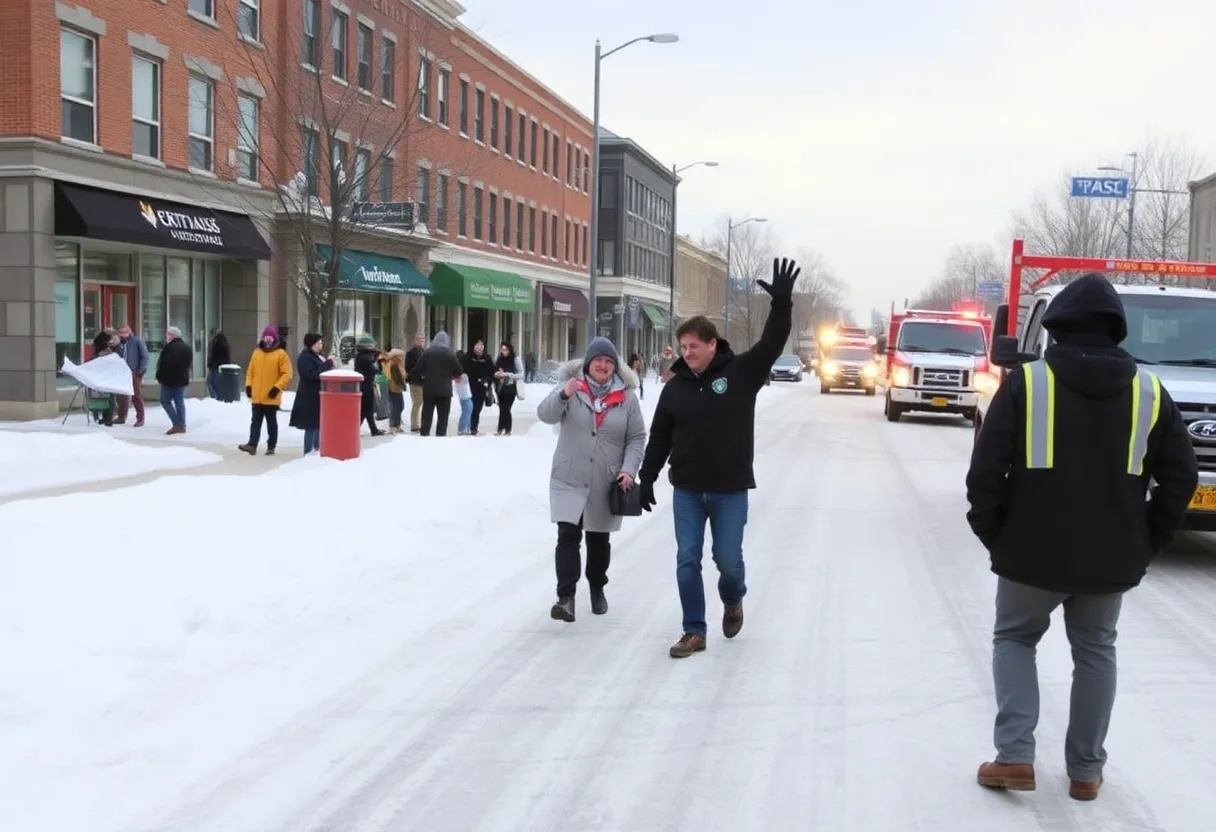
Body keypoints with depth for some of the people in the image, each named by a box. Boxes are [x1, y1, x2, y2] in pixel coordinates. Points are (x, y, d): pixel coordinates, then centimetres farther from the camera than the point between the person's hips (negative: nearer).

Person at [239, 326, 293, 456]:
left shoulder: (281, 354, -5)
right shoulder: (256, 352, 9)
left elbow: (287, 374, -9)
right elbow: (250, 371, 14)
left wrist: (277, 387, -18)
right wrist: (248, 385, 2)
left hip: (271, 397, -4)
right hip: (256, 397, 4)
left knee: (271, 423, 7)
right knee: (255, 421, 2)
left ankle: (271, 446, 15)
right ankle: (252, 445, -1)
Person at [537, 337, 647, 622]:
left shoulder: (627, 395, -1)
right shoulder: (570, 385, -3)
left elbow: (637, 437, 2)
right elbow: (545, 414, -16)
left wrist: (629, 469, -12)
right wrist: (564, 395, -35)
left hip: (606, 483, 2)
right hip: (569, 480, -1)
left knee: (598, 540, 15)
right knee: (568, 536, -12)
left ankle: (597, 589, 36)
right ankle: (566, 597, -13)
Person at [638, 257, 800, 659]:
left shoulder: (741, 372, -6)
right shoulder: (675, 387, 1)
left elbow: (771, 344, -19)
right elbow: (659, 438, 7)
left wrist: (781, 303, -32)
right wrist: (646, 480, 6)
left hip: (730, 489, -2)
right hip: (686, 489, 2)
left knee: (728, 558, 2)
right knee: (687, 560, 2)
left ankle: (733, 600, 36)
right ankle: (694, 631, 13)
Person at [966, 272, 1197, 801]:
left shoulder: (1026, 382, -8)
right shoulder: (1148, 390, 1)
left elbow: (986, 469, -10)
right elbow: (1181, 476, 2)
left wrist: (991, 533, 2)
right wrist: (1147, 542, 10)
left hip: (1033, 551, -2)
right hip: (1111, 556, 2)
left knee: (1014, 639, 16)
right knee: (1095, 652, 18)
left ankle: (1014, 756, 4)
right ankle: (1086, 770, 21)